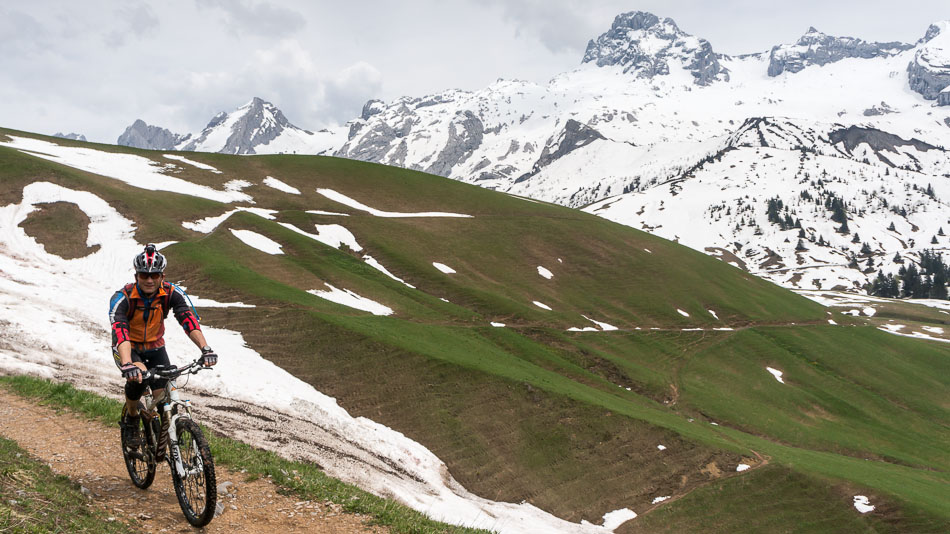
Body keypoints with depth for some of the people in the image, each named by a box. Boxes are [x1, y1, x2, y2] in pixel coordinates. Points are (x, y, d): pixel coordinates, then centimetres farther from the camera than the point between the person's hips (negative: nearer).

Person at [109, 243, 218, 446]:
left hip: (155, 348, 3)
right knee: (138, 376, -33)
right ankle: (130, 420, -3)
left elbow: (189, 319, -33)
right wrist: (127, 365, -59)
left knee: (163, 398, -10)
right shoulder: (122, 298, -28)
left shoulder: (171, 293, -21)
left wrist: (205, 349, -50)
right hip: (128, 348, -3)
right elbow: (119, 331, -42)